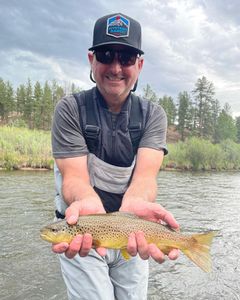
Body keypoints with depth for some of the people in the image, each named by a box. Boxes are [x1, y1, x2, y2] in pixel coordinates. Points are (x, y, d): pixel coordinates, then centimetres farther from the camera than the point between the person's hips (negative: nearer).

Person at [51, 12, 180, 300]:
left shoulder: (153, 115, -4)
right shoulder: (70, 109, -10)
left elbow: (145, 174, -19)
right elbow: (74, 176, -20)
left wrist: (135, 202, -43)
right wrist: (88, 203, -43)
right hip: (82, 232, -2)